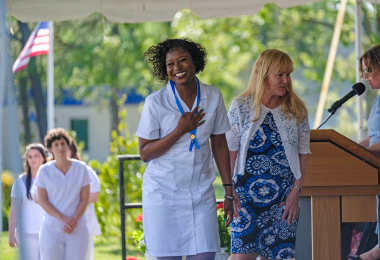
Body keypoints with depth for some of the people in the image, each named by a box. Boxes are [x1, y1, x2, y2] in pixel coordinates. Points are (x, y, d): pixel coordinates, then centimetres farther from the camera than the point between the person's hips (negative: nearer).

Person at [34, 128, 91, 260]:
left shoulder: (81, 168, 4)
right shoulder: (44, 171, 2)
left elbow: (85, 198, 3)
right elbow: (42, 200, -2)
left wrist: (74, 221, -11)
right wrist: (63, 218, -12)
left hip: (77, 230, 1)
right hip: (52, 229, 0)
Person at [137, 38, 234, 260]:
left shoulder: (213, 97, 2)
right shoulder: (156, 102, -7)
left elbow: (220, 145, 10)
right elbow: (145, 153, -6)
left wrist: (229, 192, 8)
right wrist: (180, 131, -17)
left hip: (201, 194, 3)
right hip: (162, 194, -2)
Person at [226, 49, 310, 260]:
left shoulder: (297, 111, 5)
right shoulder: (241, 107, 0)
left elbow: (303, 153, 7)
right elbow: (230, 152, 1)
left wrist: (296, 191, -2)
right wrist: (230, 190, -6)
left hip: (284, 196, 2)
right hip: (247, 193, -2)